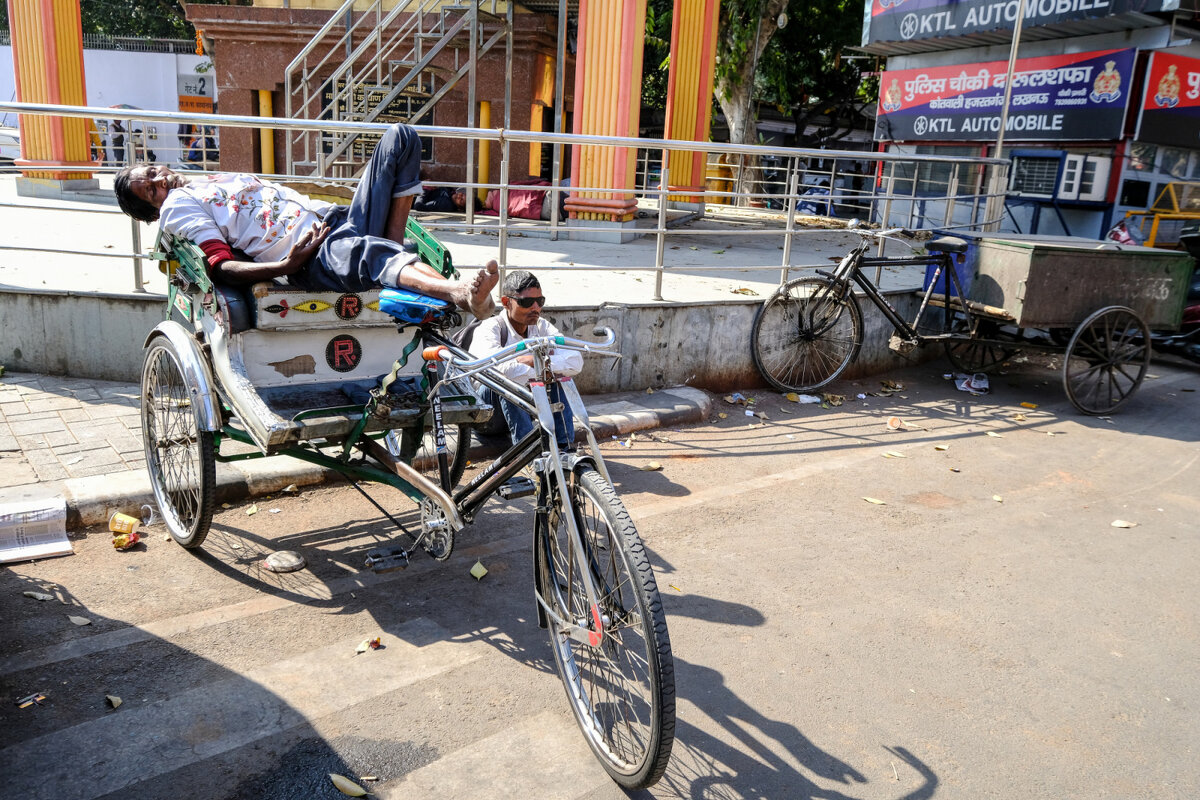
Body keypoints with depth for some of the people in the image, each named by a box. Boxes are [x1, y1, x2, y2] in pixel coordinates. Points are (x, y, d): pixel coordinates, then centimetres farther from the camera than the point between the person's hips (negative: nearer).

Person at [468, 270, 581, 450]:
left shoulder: (541, 327, -4)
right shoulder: (489, 329, -20)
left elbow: (576, 361, -18)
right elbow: (497, 366, -42)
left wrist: (535, 361, -28)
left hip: (522, 406, 5)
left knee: (560, 374, -14)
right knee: (505, 381, -34)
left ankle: (566, 447, -15)